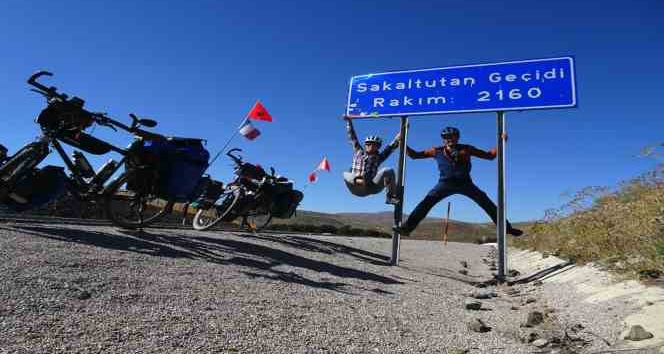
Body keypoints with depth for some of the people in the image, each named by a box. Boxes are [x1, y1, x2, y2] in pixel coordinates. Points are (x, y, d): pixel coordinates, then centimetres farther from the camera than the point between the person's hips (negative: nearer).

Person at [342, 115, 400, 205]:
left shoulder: (379, 157, 14)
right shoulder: (358, 152, 17)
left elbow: (392, 146, 9)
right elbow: (352, 137, 20)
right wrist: (349, 121, 21)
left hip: (371, 187, 0)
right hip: (356, 188, 1)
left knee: (388, 171, -20)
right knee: (346, 174, -25)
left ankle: (391, 197, -24)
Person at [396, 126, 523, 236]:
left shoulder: (466, 149, 8)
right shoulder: (437, 151, 8)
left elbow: (490, 155, 10)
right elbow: (414, 155, 12)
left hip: (464, 183, 1)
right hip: (445, 183, 0)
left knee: (486, 203, -7)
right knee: (426, 203, -15)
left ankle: (507, 227, 2)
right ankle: (407, 227, -14)